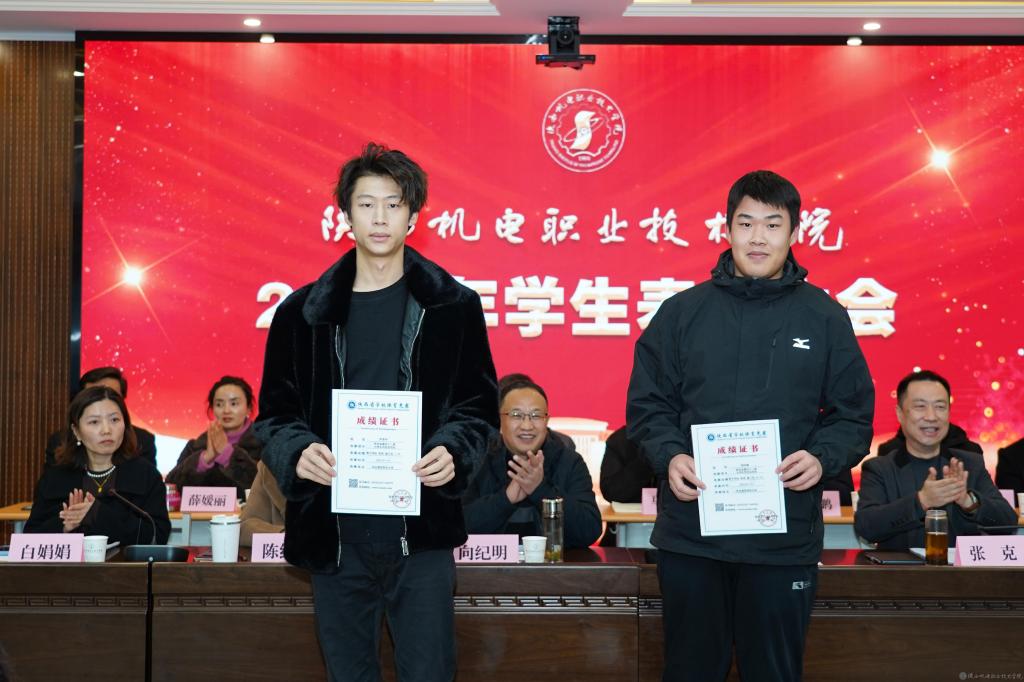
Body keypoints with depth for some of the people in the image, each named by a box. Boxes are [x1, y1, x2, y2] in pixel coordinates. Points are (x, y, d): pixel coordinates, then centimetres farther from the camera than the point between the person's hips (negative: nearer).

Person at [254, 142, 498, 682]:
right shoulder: (304, 313, 6)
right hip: (333, 532, 2)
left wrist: (452, 451, -13)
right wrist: (297, 451, -12)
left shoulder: (452, 307, 4)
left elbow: (479, 408, 8)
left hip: (420, 531, -1)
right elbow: (275, 413, 9)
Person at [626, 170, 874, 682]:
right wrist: (670, 455, -11)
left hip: (786, 538, 0)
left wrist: (822, 457, -12)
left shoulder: (824, 318, 5)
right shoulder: (682, 312, 5)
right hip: (690, 534, 0)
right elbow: (647, 404, 7)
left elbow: (853, 414, 7)